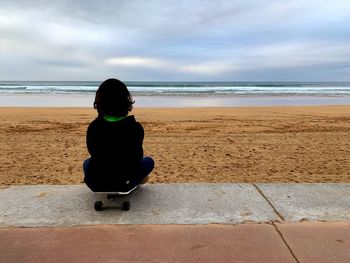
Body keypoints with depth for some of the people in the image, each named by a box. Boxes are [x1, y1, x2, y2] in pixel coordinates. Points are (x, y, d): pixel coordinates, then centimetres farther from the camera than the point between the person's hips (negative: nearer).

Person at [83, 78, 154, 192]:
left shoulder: (93, 127, -10)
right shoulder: (136, 128, -17)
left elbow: (93, 153, 7)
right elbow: (138, 156, -2)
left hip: (96, 185, 2)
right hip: (125, 185, -2)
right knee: (149, 161, 24)